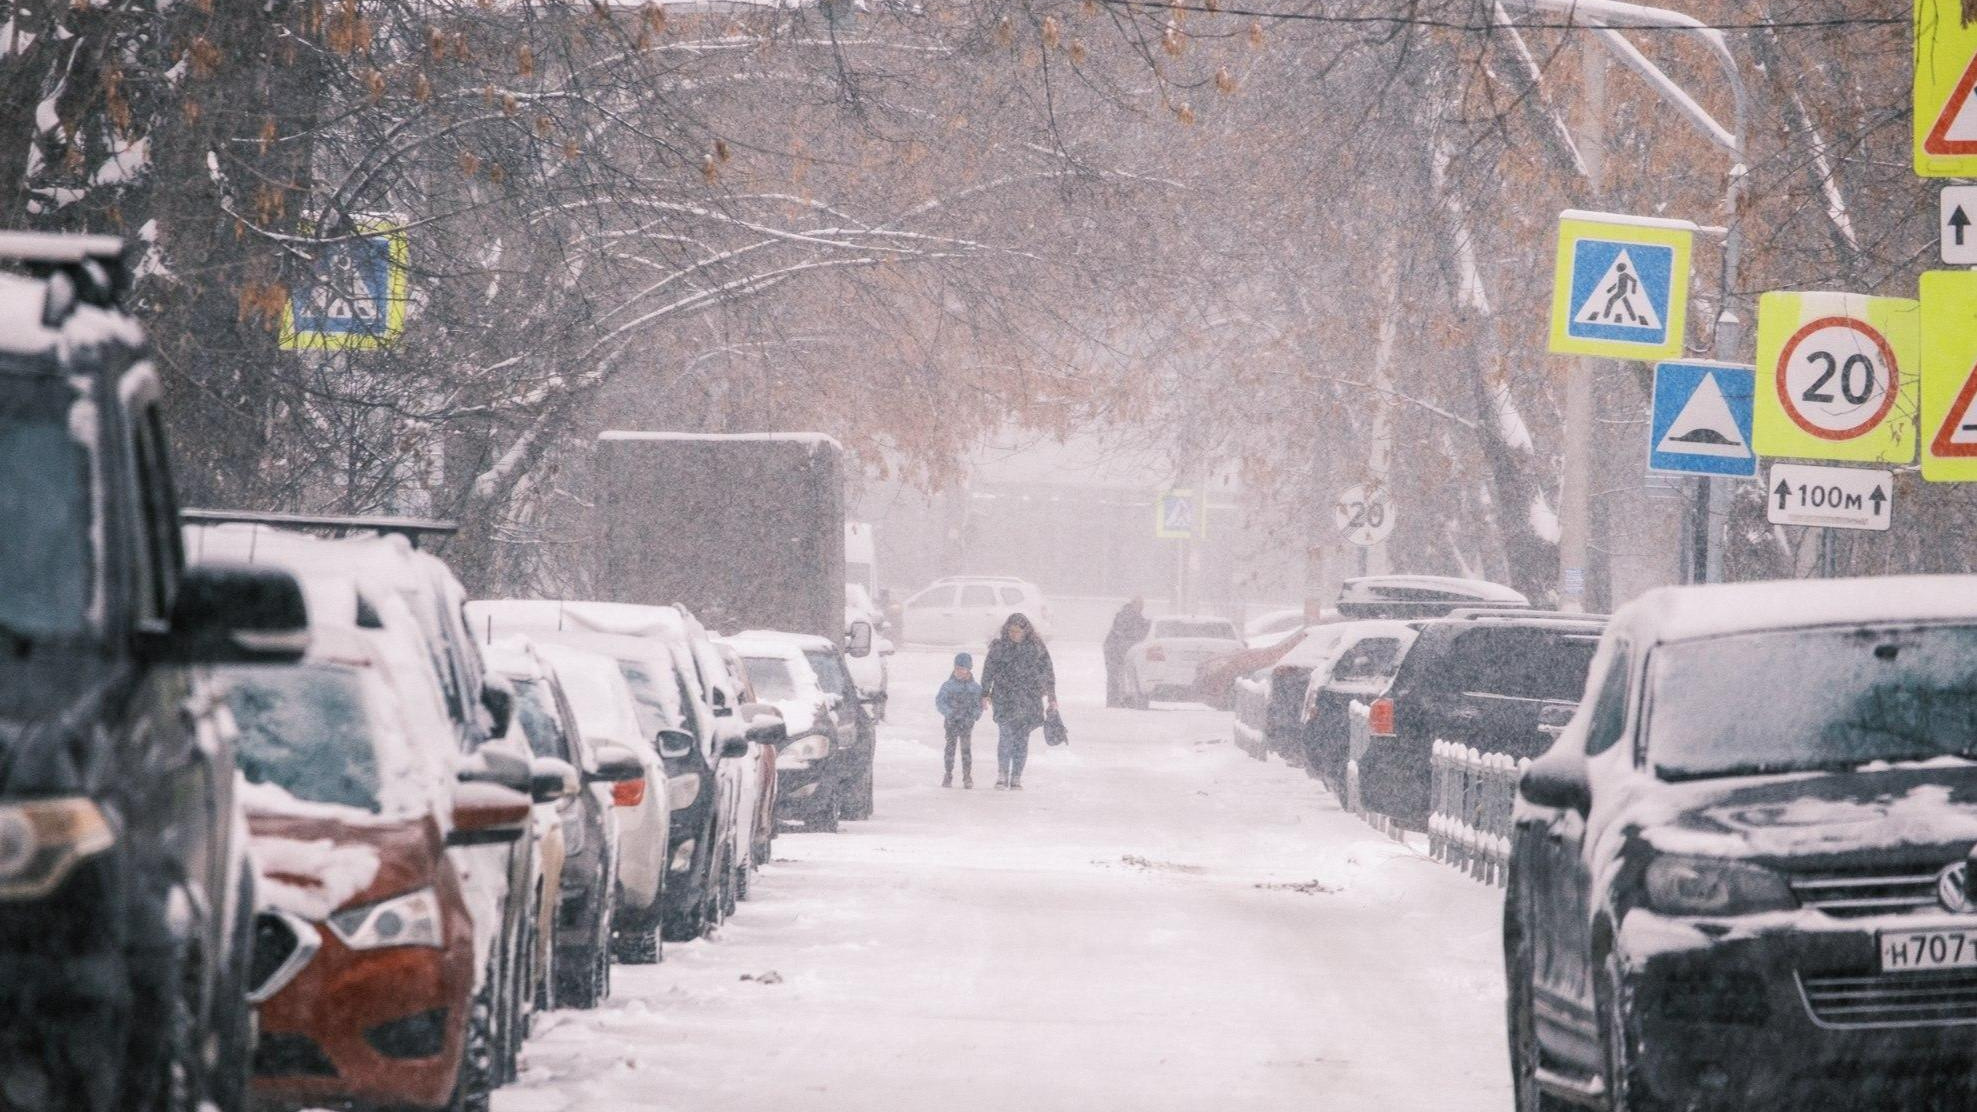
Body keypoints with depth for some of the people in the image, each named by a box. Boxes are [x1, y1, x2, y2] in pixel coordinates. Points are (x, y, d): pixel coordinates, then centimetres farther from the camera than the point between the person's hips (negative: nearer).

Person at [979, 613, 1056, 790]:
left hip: (1030, 700, 1)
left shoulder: (1036, 647, 4)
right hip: (1005, 699, -1)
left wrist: (1052, 698, 8)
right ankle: (1002, 775, -3)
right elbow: (988, 670, 8)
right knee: (1005, 734, -12)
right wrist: (985, 694, 3)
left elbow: (1048, 673, 9)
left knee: (1022, 739, 0)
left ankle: (1016, 778, 6)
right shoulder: (999, 646, 3)